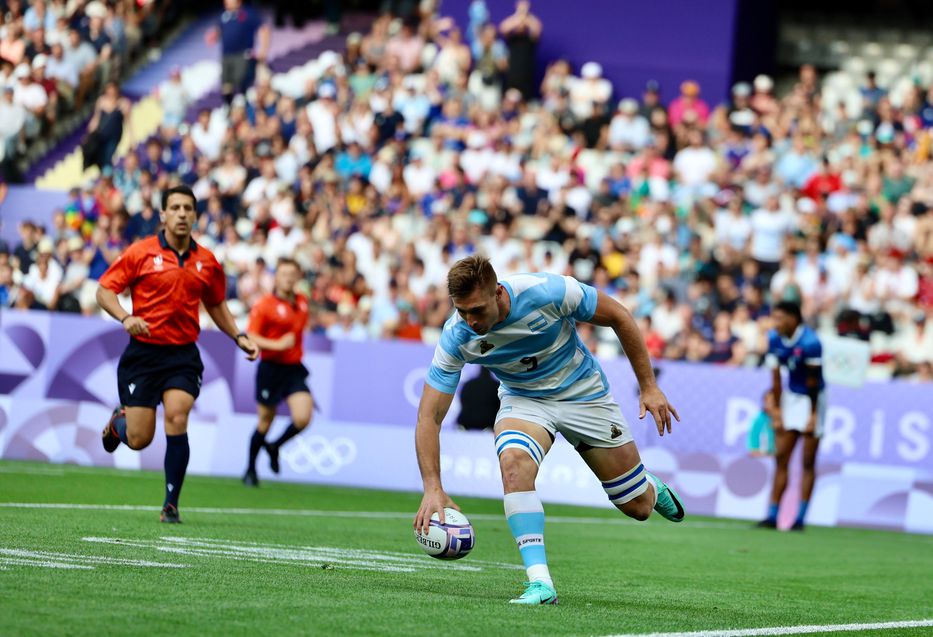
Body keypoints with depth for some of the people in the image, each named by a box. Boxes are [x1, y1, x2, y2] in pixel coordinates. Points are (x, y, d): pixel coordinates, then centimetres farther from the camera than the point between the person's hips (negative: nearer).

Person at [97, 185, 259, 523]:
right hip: (143, 353, -1)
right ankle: (118, 421, 37)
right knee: (139, 439, -3)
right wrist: (125, 318, -19)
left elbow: (216, 305, 22)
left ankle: (171, 504, -8)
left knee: (177, 418, -20)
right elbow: (104, 290, -2)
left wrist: (238, 337, 9)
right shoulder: (141, 253, -3)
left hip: (183, 355, 2)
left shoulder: (206, 261, 7)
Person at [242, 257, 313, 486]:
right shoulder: (265, 304, -9)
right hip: (271, 368, -4)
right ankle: (250, 470, 23)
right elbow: (250, 337, -14)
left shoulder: (302, 303, 8)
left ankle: (275, 447, 15)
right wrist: (277, 345, -22)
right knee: (265, 422, 4)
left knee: (303, 418, -14)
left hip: (294, 369, 4)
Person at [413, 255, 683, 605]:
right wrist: (433, 488, -34)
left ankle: (652, 487, 45)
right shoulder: (457, 337, -26)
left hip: (583, 393, -1)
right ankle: (540, 583, -33)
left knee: (638, 507, 5)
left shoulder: (547, 291, -32)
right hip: (523, 401, 1)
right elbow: (429, 415, -23)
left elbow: (618, 316, -16)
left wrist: (649, 386, -13)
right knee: (513, 462, -34)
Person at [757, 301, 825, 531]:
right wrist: (777, 410, 1)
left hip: (812, 399, -5)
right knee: (781, 458, 0)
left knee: (808, 462, -3)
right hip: (791, 397, 6)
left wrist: (812, 415, -12)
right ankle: (772, 516, 0)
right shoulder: (775, 339, -4)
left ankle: (800, 518, 0)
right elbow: (776, 376, 1)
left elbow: (813, 382, -17)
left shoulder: (810, 342, -23)